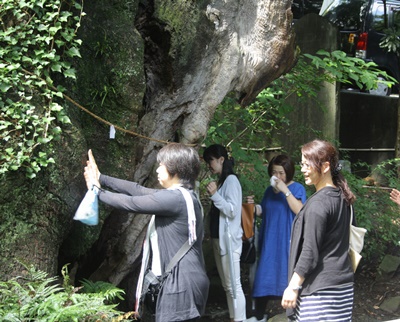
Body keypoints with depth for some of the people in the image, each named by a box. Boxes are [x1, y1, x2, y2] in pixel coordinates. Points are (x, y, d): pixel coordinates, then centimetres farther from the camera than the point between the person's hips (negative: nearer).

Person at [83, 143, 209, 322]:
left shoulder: (174, 198, -17)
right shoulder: (181, 195, 14)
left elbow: (131, 203, -10)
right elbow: (138, 190, 15)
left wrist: (98, 192, 6)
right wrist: (101, 178, 16)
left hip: (182, 283, -10)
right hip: (183, 280, 10)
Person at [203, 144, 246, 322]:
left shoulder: (231, 180, -11)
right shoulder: (220, 181, 13)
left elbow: (232, 210, -19)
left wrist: (215, 195, -21)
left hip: (229, 240, -10)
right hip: (218, 239, 10)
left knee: (233, 285, -9)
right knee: (226, 286, 12)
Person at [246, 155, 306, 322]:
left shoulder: (297, 188, -6)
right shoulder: (269, 190, 11)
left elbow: (299, 211, -21)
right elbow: (263, 212, 18)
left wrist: (285, 191, -24)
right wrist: (254, 206, -3)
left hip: (288, 241, -5)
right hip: (270, 240, 5)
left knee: (289, 275, -1)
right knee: (264, 276, 5)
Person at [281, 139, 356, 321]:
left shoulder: (319, 202, -15)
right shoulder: (341, 198, 10)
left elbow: (310, 252, -16)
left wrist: (293, 287, -13)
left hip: (321, 287, -9)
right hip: (343, 284, 9)